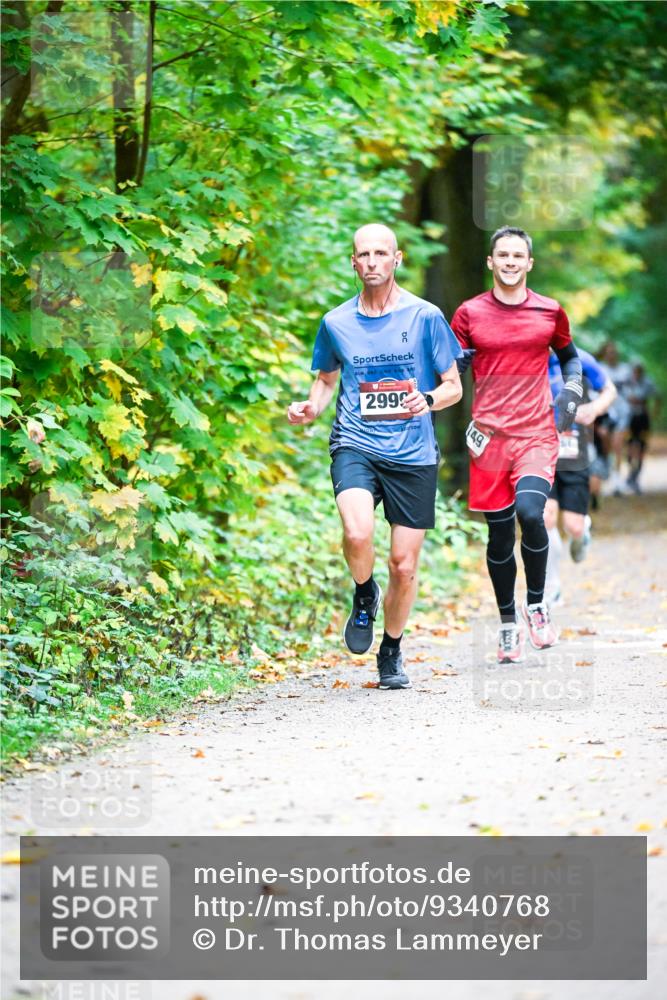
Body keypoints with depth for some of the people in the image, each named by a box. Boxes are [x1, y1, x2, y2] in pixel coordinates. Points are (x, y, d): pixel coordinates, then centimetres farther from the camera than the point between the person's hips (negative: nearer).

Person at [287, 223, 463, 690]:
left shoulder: (425, 316, 0)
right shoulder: (337, 322, 6)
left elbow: (453, 386, 5)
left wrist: (428, 400, -17)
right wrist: (310, 408, 1)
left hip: (413, 454, 0)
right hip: (355, 445, 0)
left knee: (404, 565, 3)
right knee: (358, 532, -28)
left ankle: (392, 651, 28)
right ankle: (364, 595, 5)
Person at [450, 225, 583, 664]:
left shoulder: (550, 312, 6)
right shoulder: (469, 314, 4)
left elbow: (570, 356, 23)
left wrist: (571, 396, 8)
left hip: (537, 434, -1)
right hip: (489, 438, 1)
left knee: (530, 511, -24)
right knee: (499, 533, 5)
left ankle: (537, 604, -3)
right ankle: (509, 623, 20)